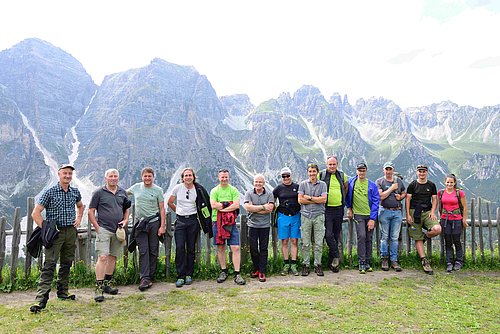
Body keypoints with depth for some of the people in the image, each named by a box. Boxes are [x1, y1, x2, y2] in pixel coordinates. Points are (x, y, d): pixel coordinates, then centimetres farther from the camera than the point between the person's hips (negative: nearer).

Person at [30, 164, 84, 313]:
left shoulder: (75, 192, 8)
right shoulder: (50, 192, -5)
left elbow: (80, 206, 29)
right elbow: (35, 213, -6)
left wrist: (79, 219, 12)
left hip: (71, 231, 5)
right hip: (55, 231, -5)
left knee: (67, 263, 13)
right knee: (50, 264, -11)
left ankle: (63, 292, 26)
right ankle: (41, 299, -10)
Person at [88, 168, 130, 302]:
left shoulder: (122, 192, 11)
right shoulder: (99, 192, -2)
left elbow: (126, 209, 21)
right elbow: (91, 211, -1)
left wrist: (125, 221, 3)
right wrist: (97, 228, -8)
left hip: (118, 230, 5)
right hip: (103, 229, -5)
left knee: (113, 257, 12)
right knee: (102, 257, -11)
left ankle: (107, 284, 25)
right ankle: (98, 288, -6)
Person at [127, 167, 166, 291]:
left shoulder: (158, 190, 0)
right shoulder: (136, 187, 7)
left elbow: (162, 209, 0)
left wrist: (162, 226, -6)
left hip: (154, 222, -1)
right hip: (140, 223, 1)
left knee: (153, 251, 4)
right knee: (143, 251, -3)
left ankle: (150, 276, 14)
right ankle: (145, 278, -3)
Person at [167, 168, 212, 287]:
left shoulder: (198, 190, -1)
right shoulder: (178, 188, 0)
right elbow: (169, 203, 14)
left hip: (193, 221, 0)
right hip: (180, 221, 0)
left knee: (191, 248, 5)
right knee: (180, 248, -7)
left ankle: (189, 275, 16)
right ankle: (180, 276, 1)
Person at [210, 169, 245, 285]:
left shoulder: (234, 190, 6)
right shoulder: (214, 191, 6)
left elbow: (237, 205, -7)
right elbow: (213, 205, -8)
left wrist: (221, 207, -10)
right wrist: (228, 204, -8)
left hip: (231, 222, -1)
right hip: (217, 222, 1)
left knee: (235, 248, -5)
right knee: (220, 248, 9)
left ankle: (237, 274, 1)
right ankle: (223, 271, 24)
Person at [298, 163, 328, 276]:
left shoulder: (322, 184, 8)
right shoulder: (303, 184, 8)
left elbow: (324, 199, -4)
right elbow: (300, 200, -2)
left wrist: (309, 198, -5)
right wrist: (316, 200, -4)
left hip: (318, 216, 0)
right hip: (306, 216, 0)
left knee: (319, 243, 2)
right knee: (305, 243, 3)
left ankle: (317, 265, 13)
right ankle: (306, 265, 13)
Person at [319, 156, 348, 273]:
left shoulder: (342, 175, 9)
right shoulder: (321, 175, -3)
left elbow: (346, 188, 26)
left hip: (339, 209, 4)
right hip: (326, 209, -3)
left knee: (336, 235, 8)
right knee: (328, 234, -15)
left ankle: (331, 262, 18)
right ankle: (336, 256, 3)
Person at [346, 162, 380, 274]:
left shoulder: (372, 185, -2)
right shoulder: (351, 182, 0)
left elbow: (376, 202, -3)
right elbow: (347, 195, 17)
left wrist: (372, 219, -8)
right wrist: (349, 207, 12)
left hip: (370, 215, 1)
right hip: (358, 214, -1)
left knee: (369, 239, 7)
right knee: (361, 236, -14)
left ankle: (368, 263, 18)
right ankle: (361, 263, -7)